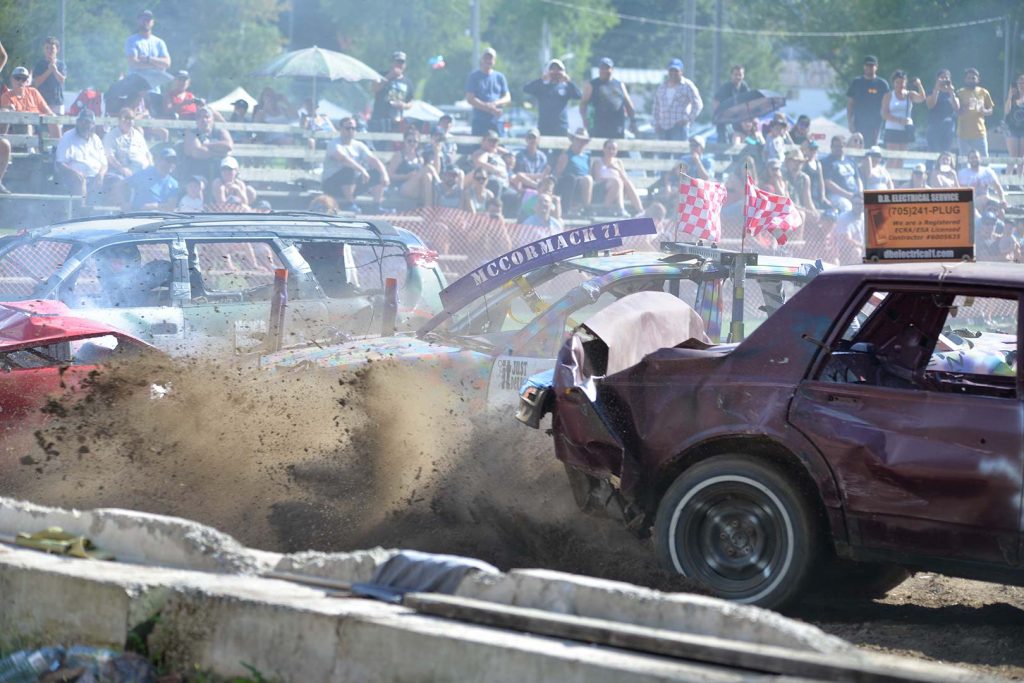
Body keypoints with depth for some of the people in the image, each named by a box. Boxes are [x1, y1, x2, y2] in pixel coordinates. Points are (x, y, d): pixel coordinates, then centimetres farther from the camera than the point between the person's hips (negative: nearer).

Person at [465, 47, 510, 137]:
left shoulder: (500, 77, 13)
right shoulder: (474, 77, 4)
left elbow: (507, 97, 11)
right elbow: (470, 99, -4)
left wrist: (495, 103, -12)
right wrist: (489, 109, -13)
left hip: (497, 122, 3)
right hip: (479, 122, -3)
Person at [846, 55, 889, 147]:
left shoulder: (882, 84, 3)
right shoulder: (856, 82, 6)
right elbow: (850, 104, 6)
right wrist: (850, 123, -2)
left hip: (875, 125, -1)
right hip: (859, 124, 1)